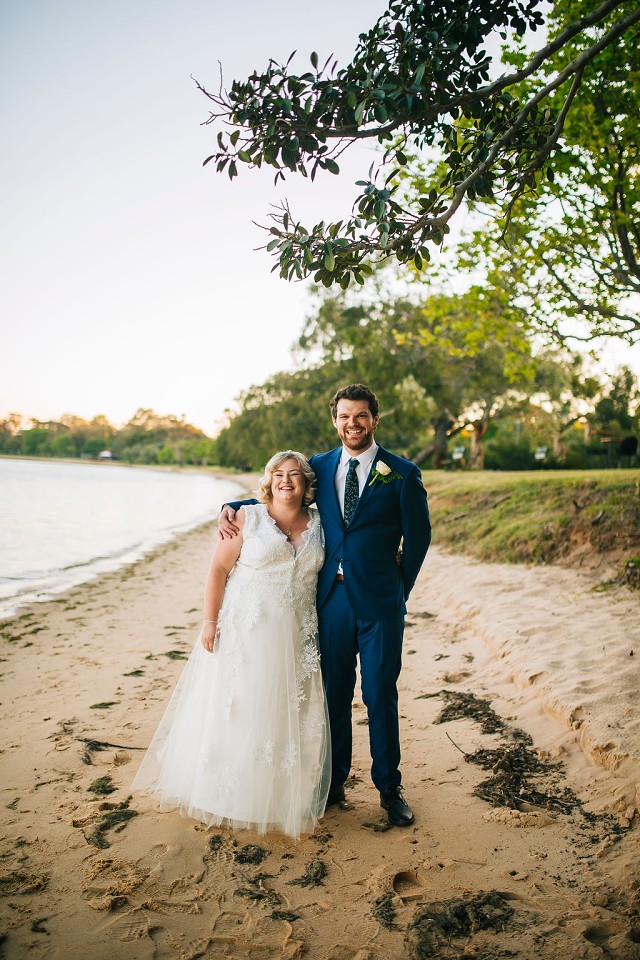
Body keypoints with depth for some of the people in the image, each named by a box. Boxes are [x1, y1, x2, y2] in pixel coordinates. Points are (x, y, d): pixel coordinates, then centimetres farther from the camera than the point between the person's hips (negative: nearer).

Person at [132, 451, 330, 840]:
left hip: (296, 639, 3)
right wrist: (210, 622, -12)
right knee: (234, 709, 6)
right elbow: (219, 570, -6)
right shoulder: (247, 517, -5)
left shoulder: (318, 524, 6)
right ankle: (227, 793, 24)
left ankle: (277, 797, 27)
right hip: (243, 631, -3)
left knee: (287, 716, 10)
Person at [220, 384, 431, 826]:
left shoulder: (402, 472, -2)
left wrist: (399, 588, 5)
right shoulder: (319, 467, 7)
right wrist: (231, 507, 1)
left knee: (381, 694, 7)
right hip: (331, 598, 3)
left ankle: (390, 787, 26)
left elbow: (418, 534, 3)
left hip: (378, 602, -2)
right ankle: (334, 781, 30)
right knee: (334, 693, 12)